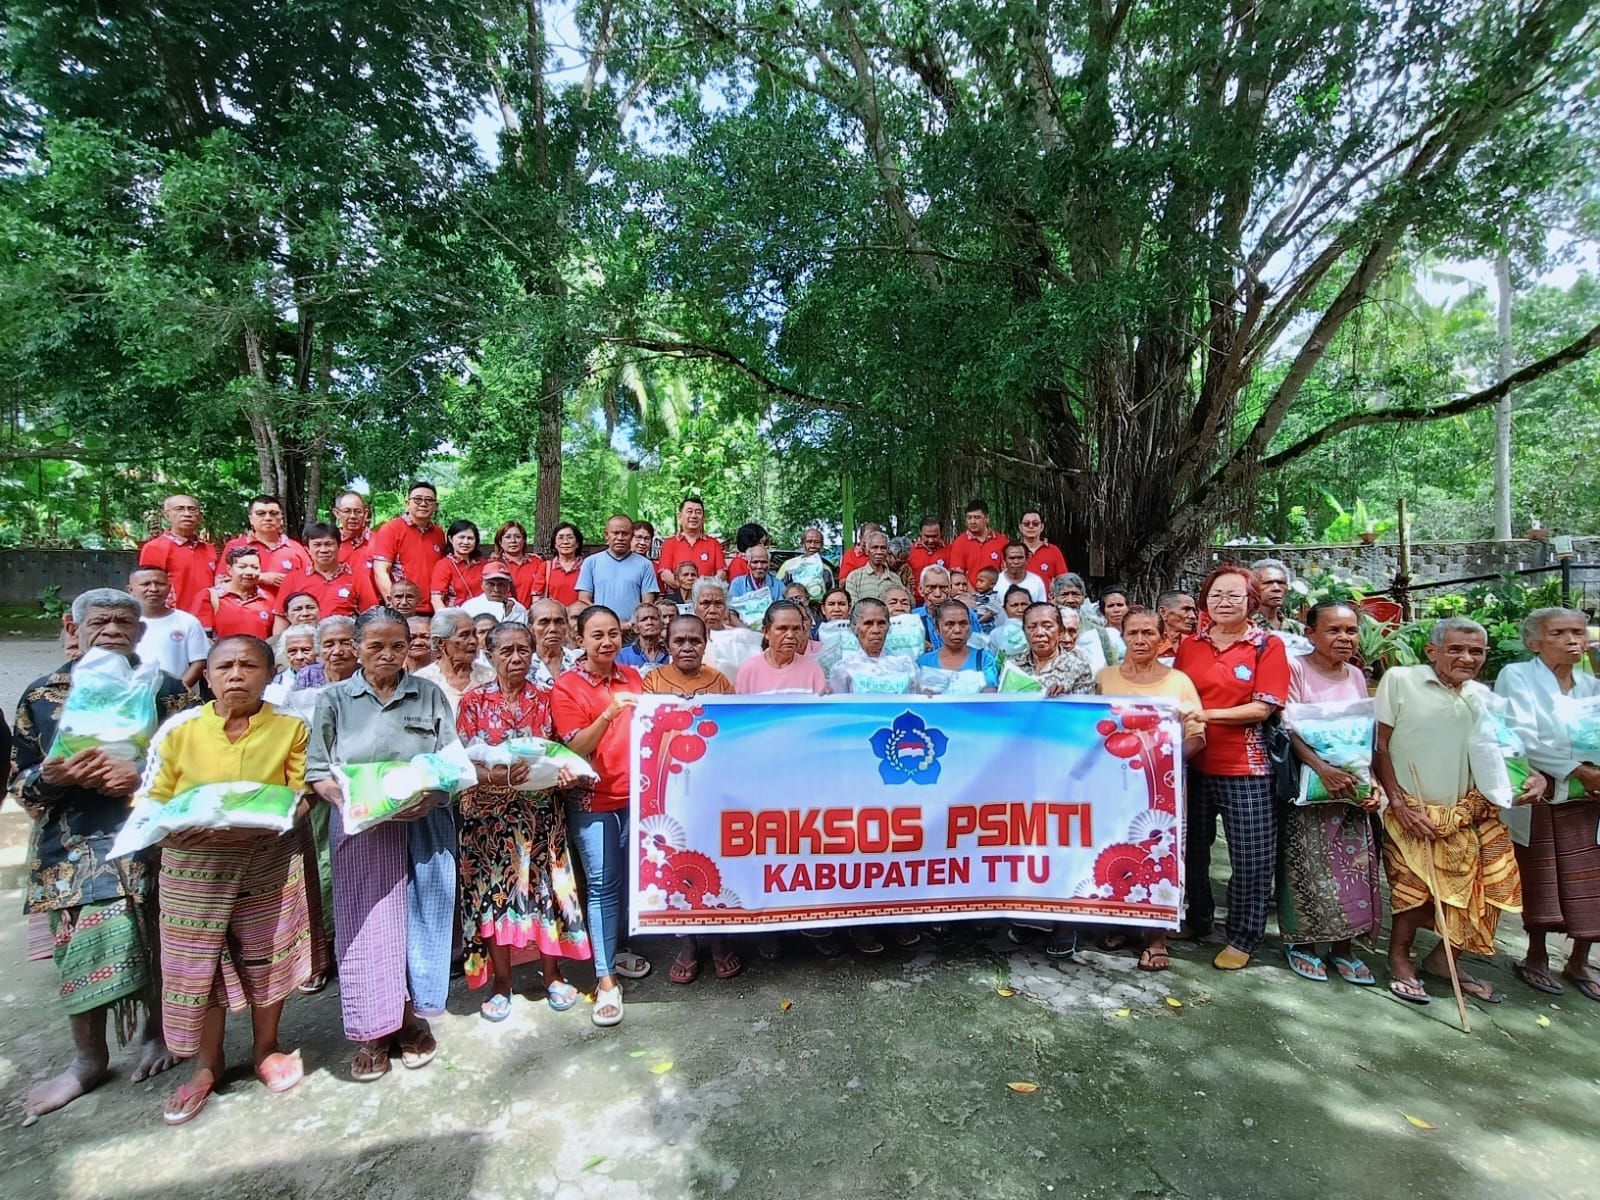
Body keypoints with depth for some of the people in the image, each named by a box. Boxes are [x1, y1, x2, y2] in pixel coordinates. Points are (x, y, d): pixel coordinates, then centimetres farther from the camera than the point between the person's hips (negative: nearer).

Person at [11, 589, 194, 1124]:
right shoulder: (41, 694, 7)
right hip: (72, 848, 2)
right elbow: (18, 780, 7)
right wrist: (52, 777, -15)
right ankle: (88, 1059, 25)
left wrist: (141, 775, -19)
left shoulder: (164, 688, 1)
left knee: (156, 944, 6)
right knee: (80, 951, 5)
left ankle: (157, 1032, 29)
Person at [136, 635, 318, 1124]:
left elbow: (302, 791, 0)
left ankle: (265, 1048, 35)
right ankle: (207, 1063, 33)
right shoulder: (180, 729, -4)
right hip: (194, 864, 0)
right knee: (196, 963, 9)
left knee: (266, 955, 11)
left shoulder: (290, 728, -3)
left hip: (269, 860, 0)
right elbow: (149, 801, -2)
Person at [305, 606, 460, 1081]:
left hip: (424, 829, 1)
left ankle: (412, 1016, 26)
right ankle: (372, 1032, 21)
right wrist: (348, 802, -17)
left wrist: (432, 796, -17)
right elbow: (317, 771, 1)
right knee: (366, 925, 5)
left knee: (418, 919, 7)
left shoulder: (429, 695, 4)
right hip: (360, 832, 0)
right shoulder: (335, 699, 5)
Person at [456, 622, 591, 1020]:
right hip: (490, 812, -1)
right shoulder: (473, 701, -1)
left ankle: (553, 976, 23)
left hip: (540, 811, 1)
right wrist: (495, 776, -25)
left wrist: (565, 771, -16)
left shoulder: (546, 699, 4)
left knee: (545, 887, 6)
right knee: (495, 890, 5)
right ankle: (500, 983, 22)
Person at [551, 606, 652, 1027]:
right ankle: (605, 978, 10)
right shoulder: (567, 687, -8)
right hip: (593, 800, -4)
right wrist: (608, 714, -30)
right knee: (602, 883, 0)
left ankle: (615, 950, 34)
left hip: (636, 794, 5)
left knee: (629, 877, 14)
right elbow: (575, 748, -15)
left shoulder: (633, 677, 6)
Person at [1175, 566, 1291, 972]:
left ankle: (1243, 937, 23)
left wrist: (1209, 715, -20)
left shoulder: (1268, 645, -4)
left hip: (1245, 768, -4)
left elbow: (1263, 708, -12)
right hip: (1194, 762, 4)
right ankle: (1197, 919, 36)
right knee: (1193, 848, 16)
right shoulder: (1189, 645, 6)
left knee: (1251, 857, 5)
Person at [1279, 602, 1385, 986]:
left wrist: (1374, 781, -1)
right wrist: (1322, 768, -27)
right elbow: (1290, 729, -14)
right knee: (1307, 864, -1)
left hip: (1353, 784, 5)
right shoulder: (1296, 669, -8)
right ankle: (1301, 942, 14)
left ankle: (1344, 947, 20)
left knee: (1353, 864, 6)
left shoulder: (1357, 676, 9)